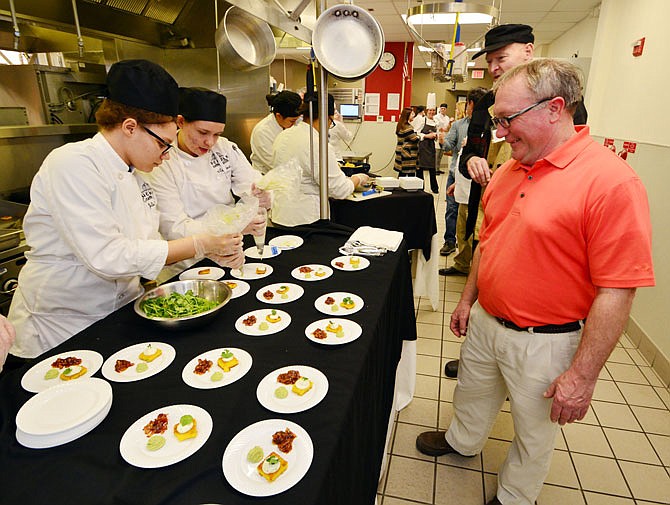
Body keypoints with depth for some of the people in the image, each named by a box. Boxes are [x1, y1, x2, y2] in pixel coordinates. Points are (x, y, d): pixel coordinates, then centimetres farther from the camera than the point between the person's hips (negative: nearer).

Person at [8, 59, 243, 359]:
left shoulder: (132, 174, 5)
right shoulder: (73, 165, -19)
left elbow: (149, 248, 5)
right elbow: (106, 256, -28)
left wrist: (215, 249, -9)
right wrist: (199, 245, -25)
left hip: (120, 313, 6)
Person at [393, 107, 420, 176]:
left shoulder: (400, 125, 14)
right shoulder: (407, 127, -16)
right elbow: (415, 138, -17)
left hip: (401, 153, 9)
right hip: (408, 153, -9)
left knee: (402, 173, 10)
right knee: (411, 173, -5)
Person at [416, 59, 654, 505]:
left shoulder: (611, 181, -22)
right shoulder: (509, 170, 1)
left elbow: (616, 292, -22)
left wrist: (583, 375, -18)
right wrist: (468, 300, 15)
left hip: (545, 341, -6)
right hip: (486, 321, 7)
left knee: (534, 432, 19)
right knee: (472, 396, 28)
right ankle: (462, 441, 57)